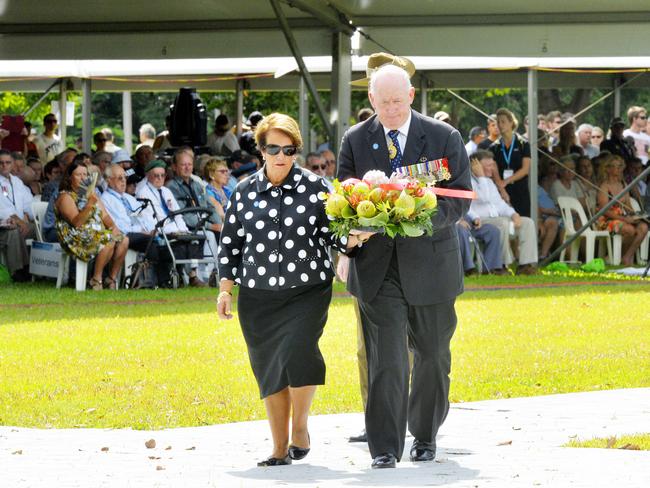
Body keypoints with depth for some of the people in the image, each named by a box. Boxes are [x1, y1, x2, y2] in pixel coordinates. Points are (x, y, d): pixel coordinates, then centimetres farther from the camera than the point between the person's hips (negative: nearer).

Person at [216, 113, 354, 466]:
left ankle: (300, 425, 3)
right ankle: (280, 449, 14)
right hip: (258, 296, 2)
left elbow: (331, 235, 4)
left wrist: (353, 239, -17)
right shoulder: (244, 192, 6)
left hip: (307, 291, -2)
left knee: (298, 351, -21)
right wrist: (225, 289, 6)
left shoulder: (314, 187, 1)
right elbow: (230, 242, 11)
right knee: (268, 368, 4)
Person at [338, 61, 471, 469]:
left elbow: (460, 199, -4)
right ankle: (385, 448, -10)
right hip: (377, 264, 0)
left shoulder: (445, 138, -1)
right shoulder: (355, 140, 4)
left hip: (429, 262, 1)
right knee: (386, 358, -10)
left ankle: (425, 435, 32)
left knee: (432, 356, 13)